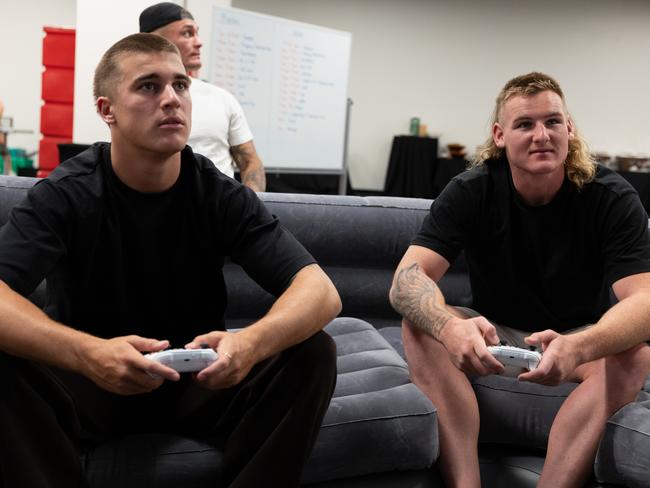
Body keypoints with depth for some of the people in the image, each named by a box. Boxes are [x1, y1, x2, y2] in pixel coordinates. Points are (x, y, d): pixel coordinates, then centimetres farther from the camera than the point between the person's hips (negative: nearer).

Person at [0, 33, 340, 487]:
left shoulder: (222, 195, -9)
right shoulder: (64, 194, -12)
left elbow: (321, 292, -19)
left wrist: (252, 342, -41)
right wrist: (87, 353, -46)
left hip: (201, 382, 2)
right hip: (92, 382, -1)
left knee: (314, 353, -22)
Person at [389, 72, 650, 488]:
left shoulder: (612, 198, -16)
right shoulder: (469, 192, -14)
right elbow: (408, 279, -26)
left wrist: (577, 347, -52)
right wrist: (451, 327, -51)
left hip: (581, 339, 0)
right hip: (495, 336, 1)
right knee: (421, 326, -27)